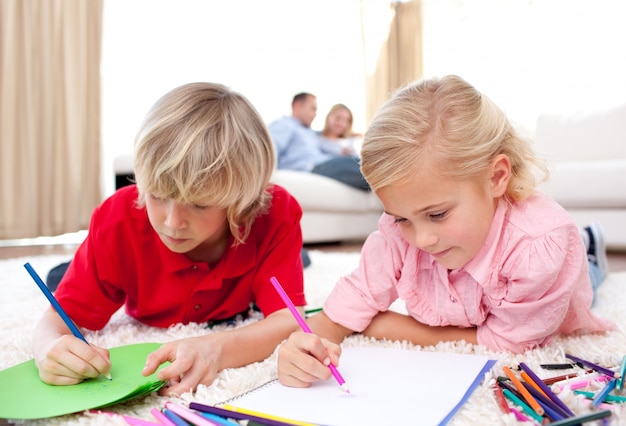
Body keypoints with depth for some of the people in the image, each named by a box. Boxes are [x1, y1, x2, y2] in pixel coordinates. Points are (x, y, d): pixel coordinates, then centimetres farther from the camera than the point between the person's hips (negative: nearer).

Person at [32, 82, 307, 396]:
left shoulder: (275, 215, -36)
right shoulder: (119, 219, -31)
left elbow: (289, 321, -41)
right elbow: (62, 316, -26)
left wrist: (217, 349, -60)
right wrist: (52, 349, -50)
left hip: (241, 330, 0)